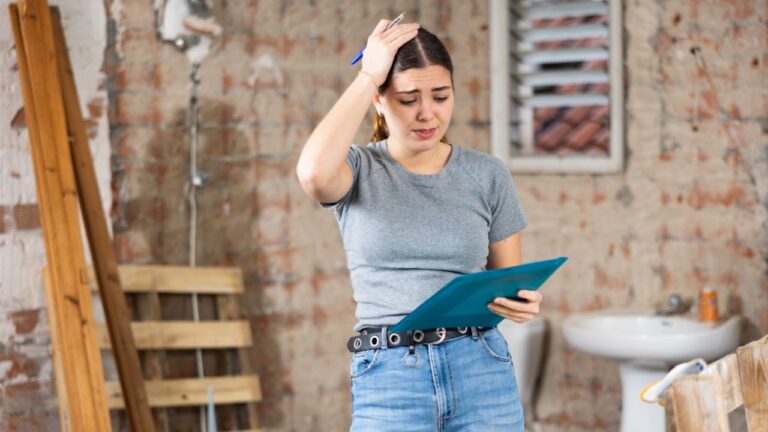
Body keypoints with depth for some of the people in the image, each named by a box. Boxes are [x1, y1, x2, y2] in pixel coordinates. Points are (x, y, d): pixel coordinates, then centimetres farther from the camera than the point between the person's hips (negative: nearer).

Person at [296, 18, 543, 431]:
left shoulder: (488, 174, 7)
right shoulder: (358, 170, 2)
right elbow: (313, 173, -22)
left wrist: (522, 302, -10)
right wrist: (368, 75, -13)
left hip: (480, 372, 2)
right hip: (388, 382, -2)